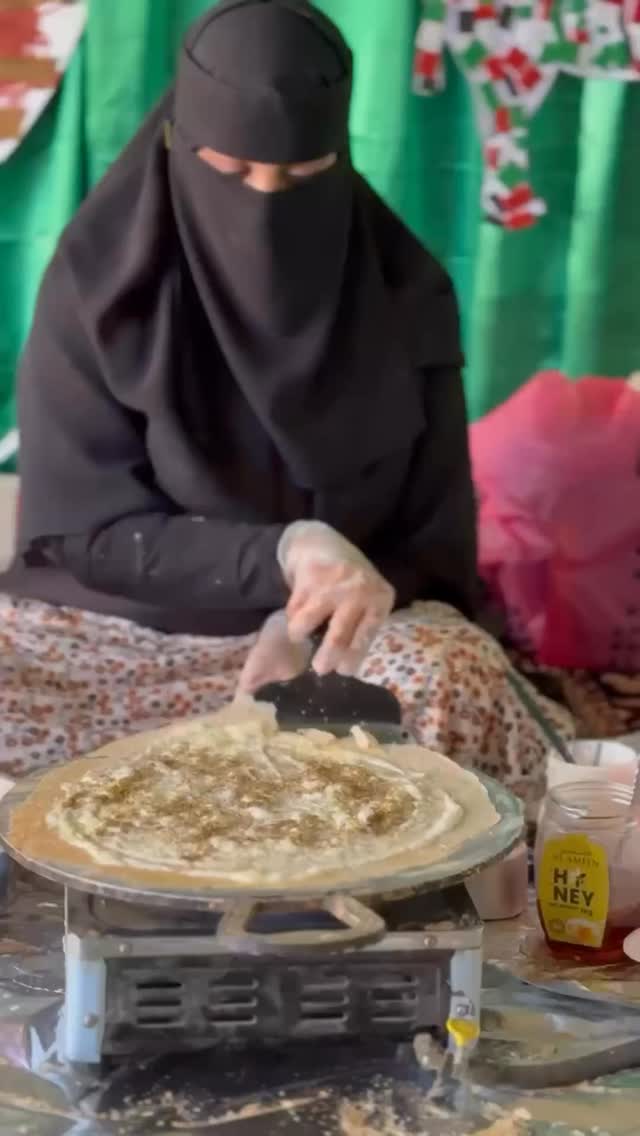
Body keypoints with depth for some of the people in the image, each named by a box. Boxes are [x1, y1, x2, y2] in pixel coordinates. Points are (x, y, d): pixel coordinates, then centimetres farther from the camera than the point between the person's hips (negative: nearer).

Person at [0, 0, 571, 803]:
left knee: (446, 679, -32)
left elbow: (433, 541, -1)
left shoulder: (405, 297, -5)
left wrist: (313, 619, -21)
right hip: (128, 620, -1)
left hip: (339, 624, 1)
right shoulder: (101, 285, -9)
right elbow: (87, 526, -10)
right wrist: (284, 553, -25)